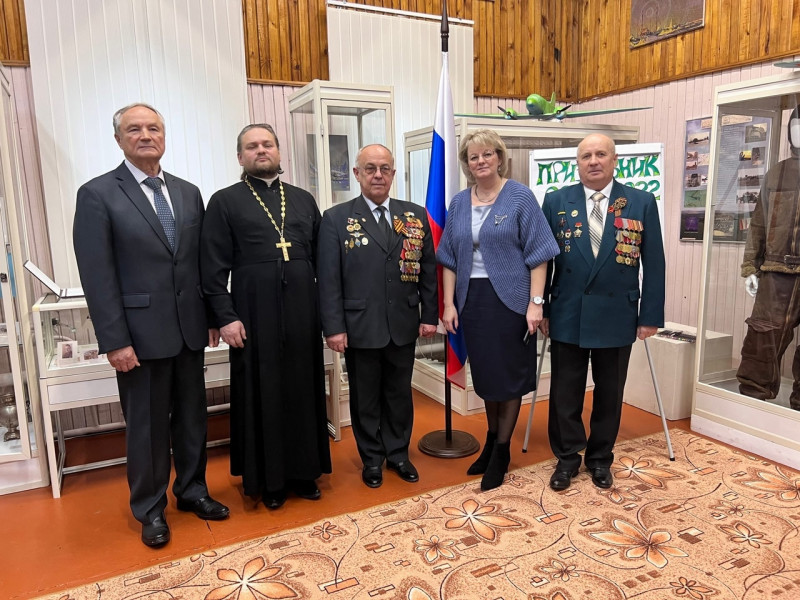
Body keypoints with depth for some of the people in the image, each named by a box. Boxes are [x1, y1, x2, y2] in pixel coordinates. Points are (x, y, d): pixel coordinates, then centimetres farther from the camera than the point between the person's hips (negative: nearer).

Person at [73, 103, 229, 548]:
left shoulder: (188, 193, 8)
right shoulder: (98, 194, -6)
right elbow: (97, 274, -10)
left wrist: (212, 317, 8)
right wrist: (115, 341, -13)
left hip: (189, 329, 5)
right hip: (140, 334, -4)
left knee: (193, 415, 15)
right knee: (147, 424, 9)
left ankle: (192, 490, 35)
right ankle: (150, 508, 29)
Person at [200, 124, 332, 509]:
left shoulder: (304, 200, 13)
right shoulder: (224, 202, 3)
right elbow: (213, 267, -3)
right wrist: (225, 317, -10)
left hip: (302, 311, 3)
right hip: (254, 314, -3)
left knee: (304, 390, 10)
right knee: (261, 395, 6)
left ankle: (303, 470, 26)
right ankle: (267, 478, 22)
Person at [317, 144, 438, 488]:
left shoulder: (415, 215, 6)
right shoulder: (336, 219, -2)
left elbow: (428, 269, 7)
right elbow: (328, 279, -5)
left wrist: (430, 315, 3)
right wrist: (333, 327, -10)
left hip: (403, 326, 2)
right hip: (360, 327, -2)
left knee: (399, 394, 15)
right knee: (365, 398, 11)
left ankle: (398, 453, 33)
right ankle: (372, 459, 30)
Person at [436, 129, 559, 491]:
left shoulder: (519, 196, -4)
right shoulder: (459, 203, 8)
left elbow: (537, 253, -8)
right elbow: (450, 258, 9)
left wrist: (535, 302, -14)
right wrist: (449, 304, 3)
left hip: (510, 298, -4)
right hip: (472, 299, 4)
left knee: (508, 375, 5)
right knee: (484, 374, 13)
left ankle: (502, 451, 20)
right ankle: (491, 440, 31)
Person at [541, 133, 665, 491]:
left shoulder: (642, 202, 0)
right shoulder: (556, 202, 2)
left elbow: (653, 263, 0)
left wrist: (651, 315, -3)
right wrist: (540, 309, 0)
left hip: (617, 316, 0)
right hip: (567, 315, 0)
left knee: (609, 393, 12)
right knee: (565, 392, 9)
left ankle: (600, 458, 31)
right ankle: (567, 457, 26)